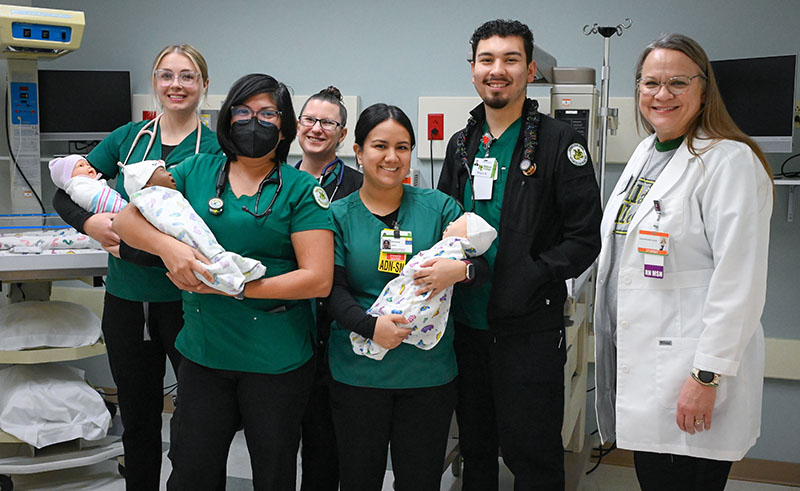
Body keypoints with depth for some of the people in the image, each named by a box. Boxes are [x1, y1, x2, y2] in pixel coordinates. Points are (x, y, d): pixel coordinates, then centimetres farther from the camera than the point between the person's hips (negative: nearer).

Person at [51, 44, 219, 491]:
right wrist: (91, 224, -17)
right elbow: (64, 194, 6)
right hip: (126, 298, 4)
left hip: (184, 298, -3)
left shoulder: (215, 148, -5)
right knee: (137, 415, 16)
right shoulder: (129, 138, 7)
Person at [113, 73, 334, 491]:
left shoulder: (301, 189, -5)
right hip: (203, 350, 3)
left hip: (276, 360, -2)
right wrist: (167, 246, -18)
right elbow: (126, 219, 3)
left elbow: (318, 279, -12)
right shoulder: (196, 171, 5)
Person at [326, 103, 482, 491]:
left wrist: (460, 270, -24)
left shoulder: (438, 206, 3)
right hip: (358, 372, 0)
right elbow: (332, 290, -6)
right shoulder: (338, 216, 1)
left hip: (429, 372, 1)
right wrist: (371, 326, -23)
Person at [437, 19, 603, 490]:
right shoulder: (461, 145, 11)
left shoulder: (560, 143, -7)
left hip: (530, 331, -5)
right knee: (474, 449, 18)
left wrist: (526, 281, -21)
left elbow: (584, 238, -11)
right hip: (467, 324, 5)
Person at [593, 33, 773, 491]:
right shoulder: (645, 152, 13)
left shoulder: (729, 161, -13)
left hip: (688, 373, -8)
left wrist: (707, 376, -20)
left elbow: (739, 281, -18)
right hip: (634, 359, 8)